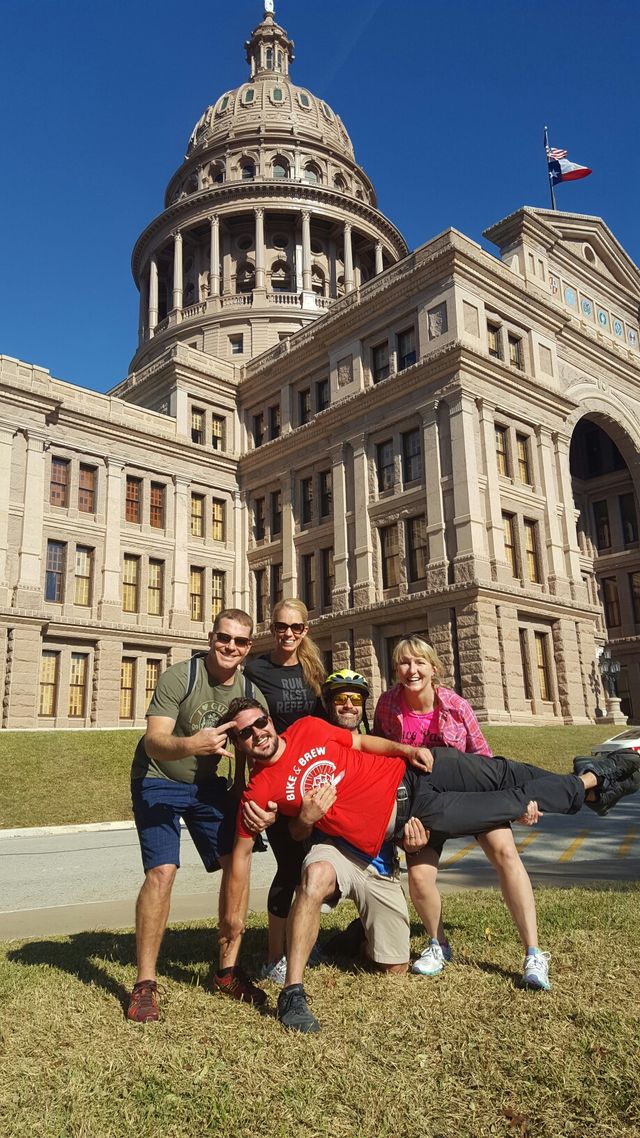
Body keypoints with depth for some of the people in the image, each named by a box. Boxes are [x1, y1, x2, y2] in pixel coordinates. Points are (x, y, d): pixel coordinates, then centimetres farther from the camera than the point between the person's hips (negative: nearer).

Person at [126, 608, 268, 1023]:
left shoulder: (252, 694, -7)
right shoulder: (179, 677, -23)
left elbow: (248, 758, 1)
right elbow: (153, 742, -31)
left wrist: (242, 798, -16)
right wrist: (189, 745, -52)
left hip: (207, 785, 5)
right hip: (159, 782, -5)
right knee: (162, 872, -18)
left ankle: (228, 969, 11)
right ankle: (145, 984, -2)